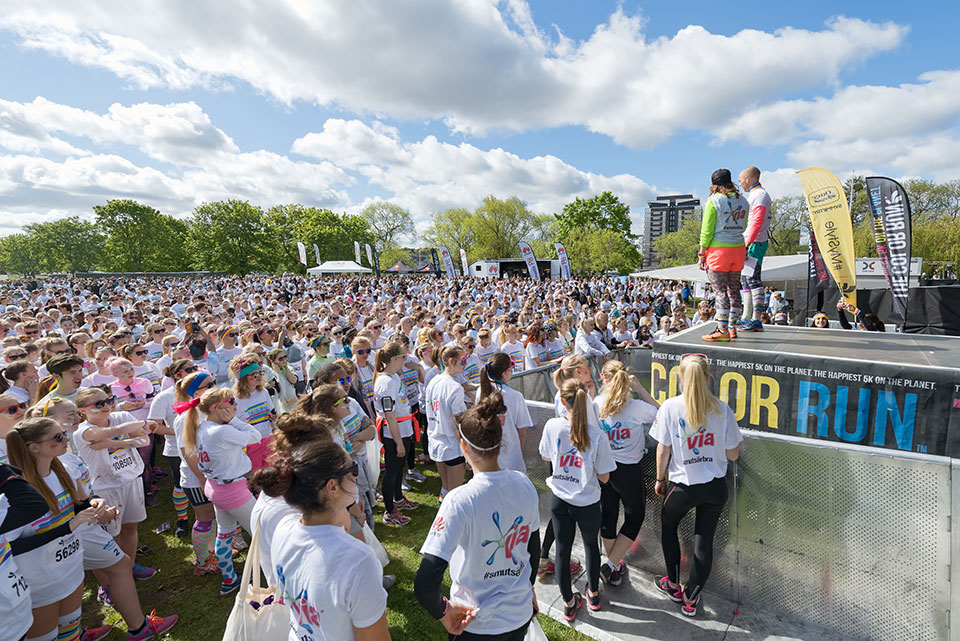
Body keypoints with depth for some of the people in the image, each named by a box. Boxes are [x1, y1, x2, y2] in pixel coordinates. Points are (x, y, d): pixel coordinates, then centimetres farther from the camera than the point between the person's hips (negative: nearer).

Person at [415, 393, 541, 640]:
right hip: (521, 614, 4)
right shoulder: (524, 484, -13)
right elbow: (534, 545, 3)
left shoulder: (460, 501, -30)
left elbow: (424, 585, -33)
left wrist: (443, 611, -13)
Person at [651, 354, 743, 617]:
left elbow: (663, 450, -9)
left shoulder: (670, 406, -15)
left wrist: (660, 479, 5)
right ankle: (691, 598, 30)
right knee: (704, 540, 15)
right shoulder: (722, 409, -9)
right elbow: (732, 454, -2)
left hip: (684, 485, -2)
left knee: (667, 526, 24)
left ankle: (674, 585, 35)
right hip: (716, 486, 2)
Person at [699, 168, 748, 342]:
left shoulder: (713, 201, -7)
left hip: (719, 249, -6)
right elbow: (743, 227, 13)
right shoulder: (743, 201, 11)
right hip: (739, 249, 6)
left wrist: (702, 253, -3)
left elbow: (707, 231, -9)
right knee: (734, 289, 13)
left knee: (721, 291, -6)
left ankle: (722, 331, -5)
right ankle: (732, 328, 21)